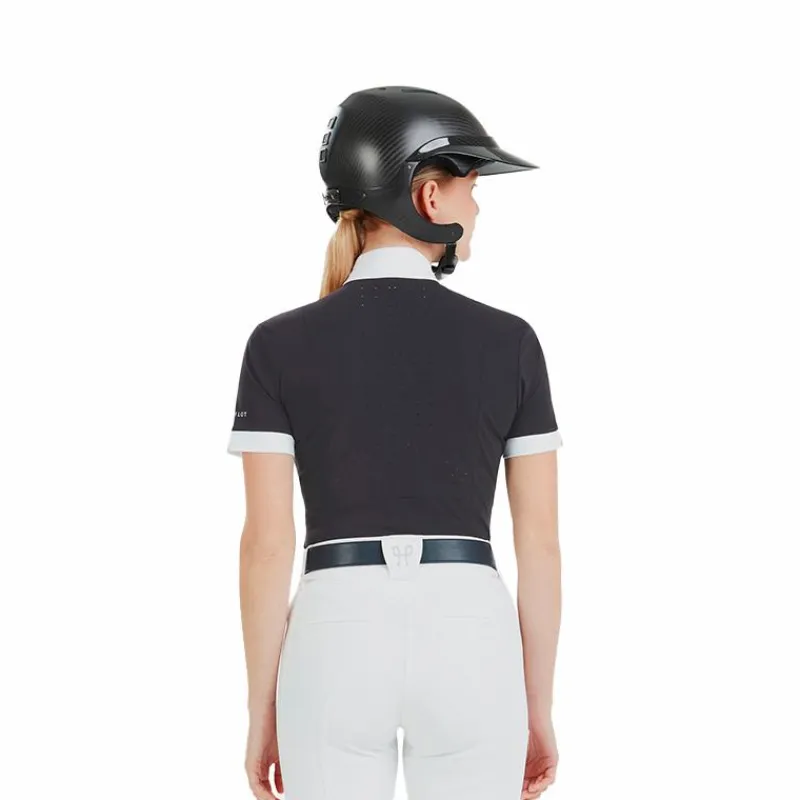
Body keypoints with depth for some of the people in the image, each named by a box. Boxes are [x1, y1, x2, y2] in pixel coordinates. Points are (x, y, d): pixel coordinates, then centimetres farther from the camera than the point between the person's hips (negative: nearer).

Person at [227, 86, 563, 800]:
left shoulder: (280, 345, -3)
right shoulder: (510, 342, -1)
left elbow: (267, 542, -4)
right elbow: (539, 540, 1)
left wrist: (262, 714, 5)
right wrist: (539, 711, 10)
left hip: (337, 647, 0)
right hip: (471, 649, 1)